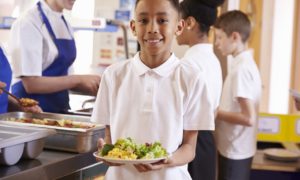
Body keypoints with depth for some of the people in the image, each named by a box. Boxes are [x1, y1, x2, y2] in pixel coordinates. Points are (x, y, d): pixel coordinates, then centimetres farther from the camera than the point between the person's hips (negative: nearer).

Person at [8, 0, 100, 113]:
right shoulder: (28, 23, -14)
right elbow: (31, 83, -20)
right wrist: (79, 79, -18)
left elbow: (63, 78, 11)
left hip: (59, 108, 7)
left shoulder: (65, 24, 8)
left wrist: (94, 89, -2)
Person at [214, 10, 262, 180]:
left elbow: (249, 118, -24)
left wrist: (215, 113, -14)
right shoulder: (246, 63, 7)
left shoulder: (241, 68, -20)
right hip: (237, 149, 9)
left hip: (234, 151, -9)